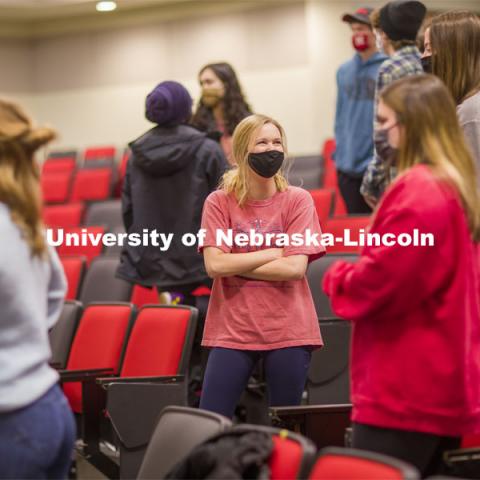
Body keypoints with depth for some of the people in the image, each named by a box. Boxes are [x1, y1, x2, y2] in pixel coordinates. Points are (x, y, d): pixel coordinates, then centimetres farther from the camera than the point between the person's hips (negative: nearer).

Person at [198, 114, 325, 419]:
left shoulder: (297, 200, 1)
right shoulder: (219, 202, 3)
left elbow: (295, 268, -10)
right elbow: (214, 265, -9)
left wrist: (235, 265, -8)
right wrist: (274, 253, -8)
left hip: (288, 330, 0)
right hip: (232, 329, 0)